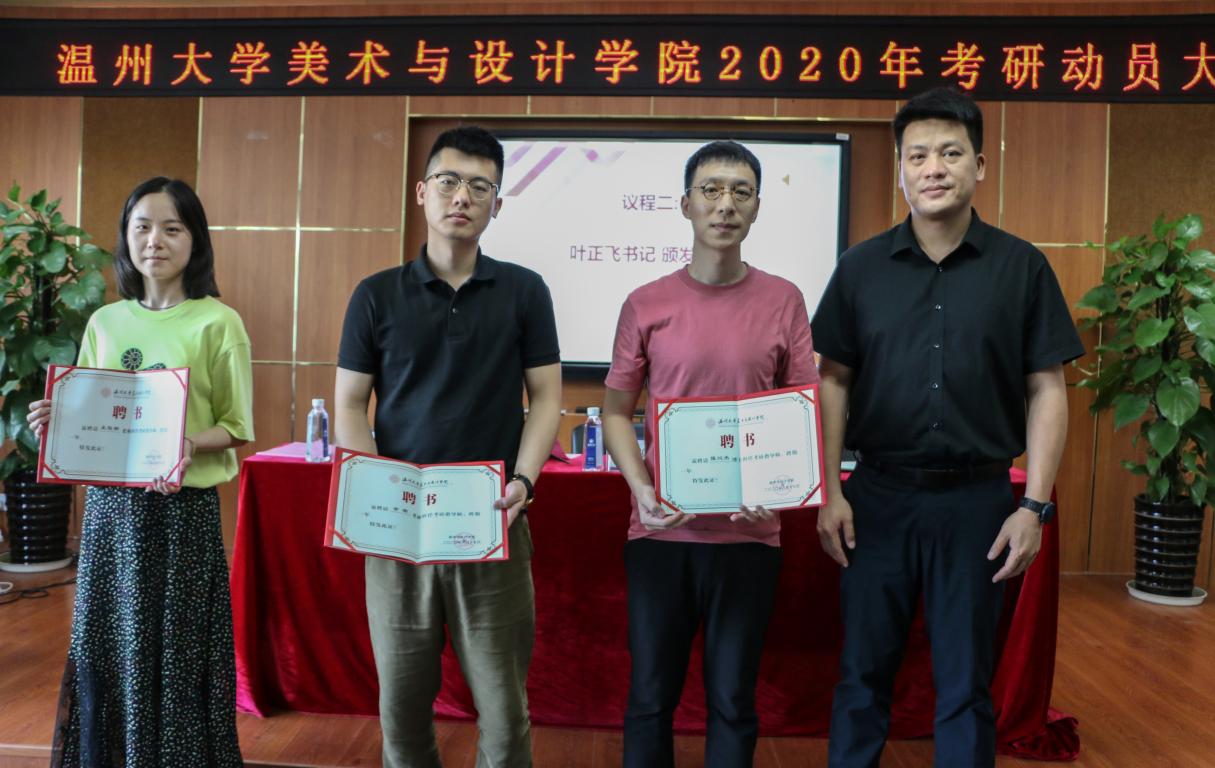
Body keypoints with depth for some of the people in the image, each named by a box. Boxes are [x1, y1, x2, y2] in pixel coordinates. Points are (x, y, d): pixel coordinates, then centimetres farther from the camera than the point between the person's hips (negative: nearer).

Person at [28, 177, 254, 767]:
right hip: (109, 506, 5)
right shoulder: (105, 322, 9)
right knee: (100, 650, 12)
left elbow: (236, 428, -5)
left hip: (183, 510, -4)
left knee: (172, 655, 4)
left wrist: (188, 444, -24)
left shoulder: (218, 322, -6)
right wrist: (57, 421, -6)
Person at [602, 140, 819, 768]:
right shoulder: (645, 304, 0)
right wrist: (640, 489, -12)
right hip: (660, 530, 0)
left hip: (749, 533, 0)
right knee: (650, 697, 12)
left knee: (732, 701, 12)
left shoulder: (784, 301, 2)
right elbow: (616, 412, 4)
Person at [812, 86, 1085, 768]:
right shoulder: (862, 267, 2)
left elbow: (1047, 391, 0)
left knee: (966, 682, 12)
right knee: (864, 671, 12)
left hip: (978, 499, 0)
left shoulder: (1022, 266, -1)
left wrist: (1035, 506, -5)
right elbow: (834, 382, 4)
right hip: (878, 494, 1)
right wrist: (829, 492, -2)